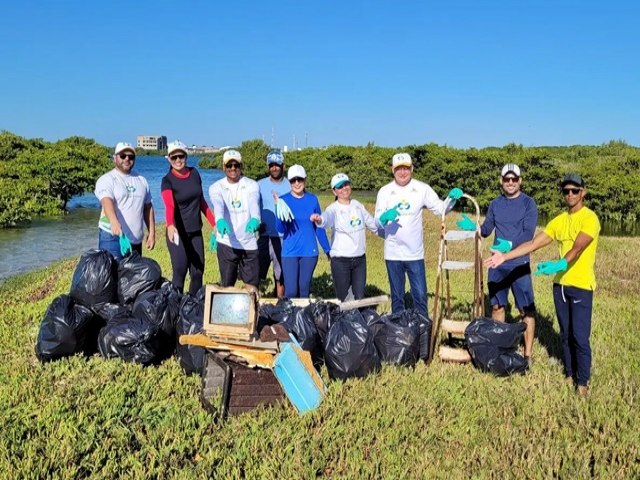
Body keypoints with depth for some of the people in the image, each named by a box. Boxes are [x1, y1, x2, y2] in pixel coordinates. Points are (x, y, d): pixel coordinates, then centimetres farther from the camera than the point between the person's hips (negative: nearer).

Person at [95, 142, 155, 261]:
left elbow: (148, 207, 17)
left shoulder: (141, 180, 15)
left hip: (136, 239, 6)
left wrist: (152, 233, 11)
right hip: (112, 236, -5)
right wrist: (114, 222, -39)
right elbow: (106, 202, -21)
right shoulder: (106, 179, -3)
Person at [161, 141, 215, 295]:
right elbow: (169, 205, -30)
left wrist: (214, 223, 11)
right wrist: (170, 226, -47)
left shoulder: (194, 173, 4)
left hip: (196, 231, 5)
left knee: (198, 272, 8)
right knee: (180, 272, -10)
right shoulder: (167, 180, -11)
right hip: (178, 233, -5)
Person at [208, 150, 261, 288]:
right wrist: (219, 220, -44)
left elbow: (254, 203, -20)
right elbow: (218, 205, -21)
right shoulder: (216, 187, 0)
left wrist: (255, 219, -42)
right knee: (227, 285, 6)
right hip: (226, 244, 0)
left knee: (252, 285, 8)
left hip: (249, 244, 1)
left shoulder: (252, 185, 1)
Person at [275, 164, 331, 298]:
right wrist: (278, 208, -22)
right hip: (290, 252, -2)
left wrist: (327, 249, 10)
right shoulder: (284, 200, -3)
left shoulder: (312, 199, 3)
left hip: (309, 252, 2)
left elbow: (319, 227, 10)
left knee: (304, 290, 9)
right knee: (291, 291, -5)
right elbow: (280, 229, -9)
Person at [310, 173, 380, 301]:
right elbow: (327, 218, -37)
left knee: (360, 298, 9)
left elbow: (371, 222, 22)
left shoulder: (357, 205, 5)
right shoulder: (334, 209, -12)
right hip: (340, 260, -4)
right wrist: (319, 220, -59)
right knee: (343, 299, 3)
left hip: (360, 258, 4)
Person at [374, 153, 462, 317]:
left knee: (420, 295, 4)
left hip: (415, 253, 0)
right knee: (397, 296, 12)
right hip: (393, 254, 0)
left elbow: (440, 208, 0)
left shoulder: (422, 188, -1)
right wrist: (384, 217, -29)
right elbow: (377, 221, -6)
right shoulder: (385, 191, -1)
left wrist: (452, 199, -20)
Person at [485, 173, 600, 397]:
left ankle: (583, 382, 12)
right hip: (560, 284, 6)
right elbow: (532, 244, 7)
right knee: (565, 334, 14)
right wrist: (505, 256, -2)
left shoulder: (589, 218, -11)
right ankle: (569, 374, 28)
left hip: (581, 286, -6)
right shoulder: (558, 221, 10)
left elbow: (577, 248, -25)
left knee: (580, 337, -2)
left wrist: (560, 264, -41)